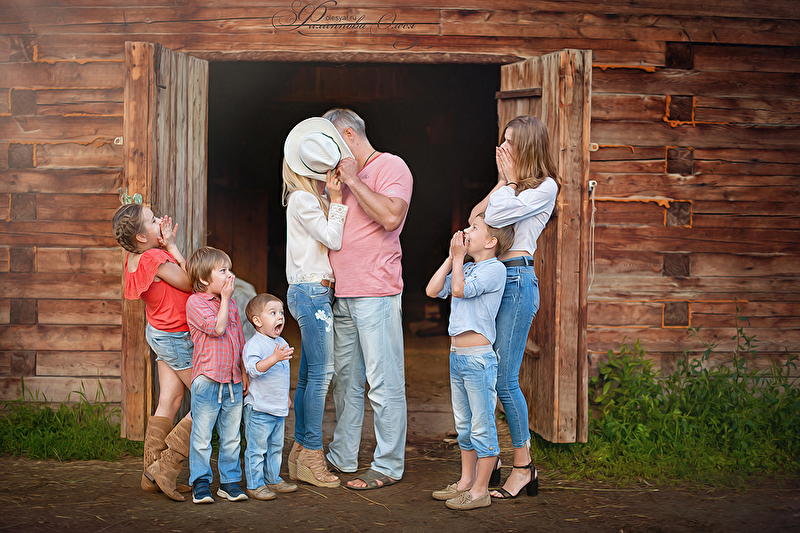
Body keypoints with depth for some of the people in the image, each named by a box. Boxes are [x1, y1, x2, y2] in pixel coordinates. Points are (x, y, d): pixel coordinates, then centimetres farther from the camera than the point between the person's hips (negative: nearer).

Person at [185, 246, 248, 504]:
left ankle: (230, 481, 18)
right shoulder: (195, 302, -6)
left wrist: (245, 372, 18)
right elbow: (217, 327, -18)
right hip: (207, 379, -6)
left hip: (233, 381, 6)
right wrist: (225, 297, -8)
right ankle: (200, 483, 8)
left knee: (231, 437, 9)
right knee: (202, 437, -1)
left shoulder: (230, 303, 15)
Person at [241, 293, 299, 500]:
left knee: (276, 446, 17)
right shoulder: (254, 344, -14)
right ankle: (254, 485, 4)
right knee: (257, 448, -3)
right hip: (259, 408, -8)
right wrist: (274, 358, -38)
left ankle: (273, 480, 28)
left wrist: (286, 398, 28)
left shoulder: (281, 343, 13)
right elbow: (253, 369, -29)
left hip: (278, 408, 8)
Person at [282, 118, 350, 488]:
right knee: (321, 373, -9)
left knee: (308, 376, 11)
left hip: (313, 293, 10)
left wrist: (336, 198, 7)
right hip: (311, 291, -10)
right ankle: (312, 455, -4)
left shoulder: (316, 198, 16)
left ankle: (300, 452, 16)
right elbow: (333, 238, -13)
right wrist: (336, 201, -8)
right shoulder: (303, 200, -12)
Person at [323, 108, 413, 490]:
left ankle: (387, 466, 0)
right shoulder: (345, 175, 22)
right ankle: (342, 458, 21)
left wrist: (352, 180, -14)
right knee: (345, 380, 13)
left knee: (384, 384, -5)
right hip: (341, 294, 9)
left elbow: (391, 217, -21)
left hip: (376, 293, -9)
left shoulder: (391, 167, -3)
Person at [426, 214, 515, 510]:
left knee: (482, 425, -2)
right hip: (457, 355, 9)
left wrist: (459, 257, -9)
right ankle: (466, 482, 28)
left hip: (479, 357, -9)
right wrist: (452, 257, 6)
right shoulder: (465, 268, 16)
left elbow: (460, 289, -21)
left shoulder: (495, 268, -10)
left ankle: (480, 490, 4)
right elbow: (433, 290, 8)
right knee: (464, 426, 17)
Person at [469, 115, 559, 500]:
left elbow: (497, 216, -14)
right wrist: (502, 182, 9)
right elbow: (475, 217, 12)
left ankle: (524, 465, 1)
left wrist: (508, 179, -1)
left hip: (517, 280, -8)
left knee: (504, 379, -9)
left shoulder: (545, 186, -2)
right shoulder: (512, 185, 23)